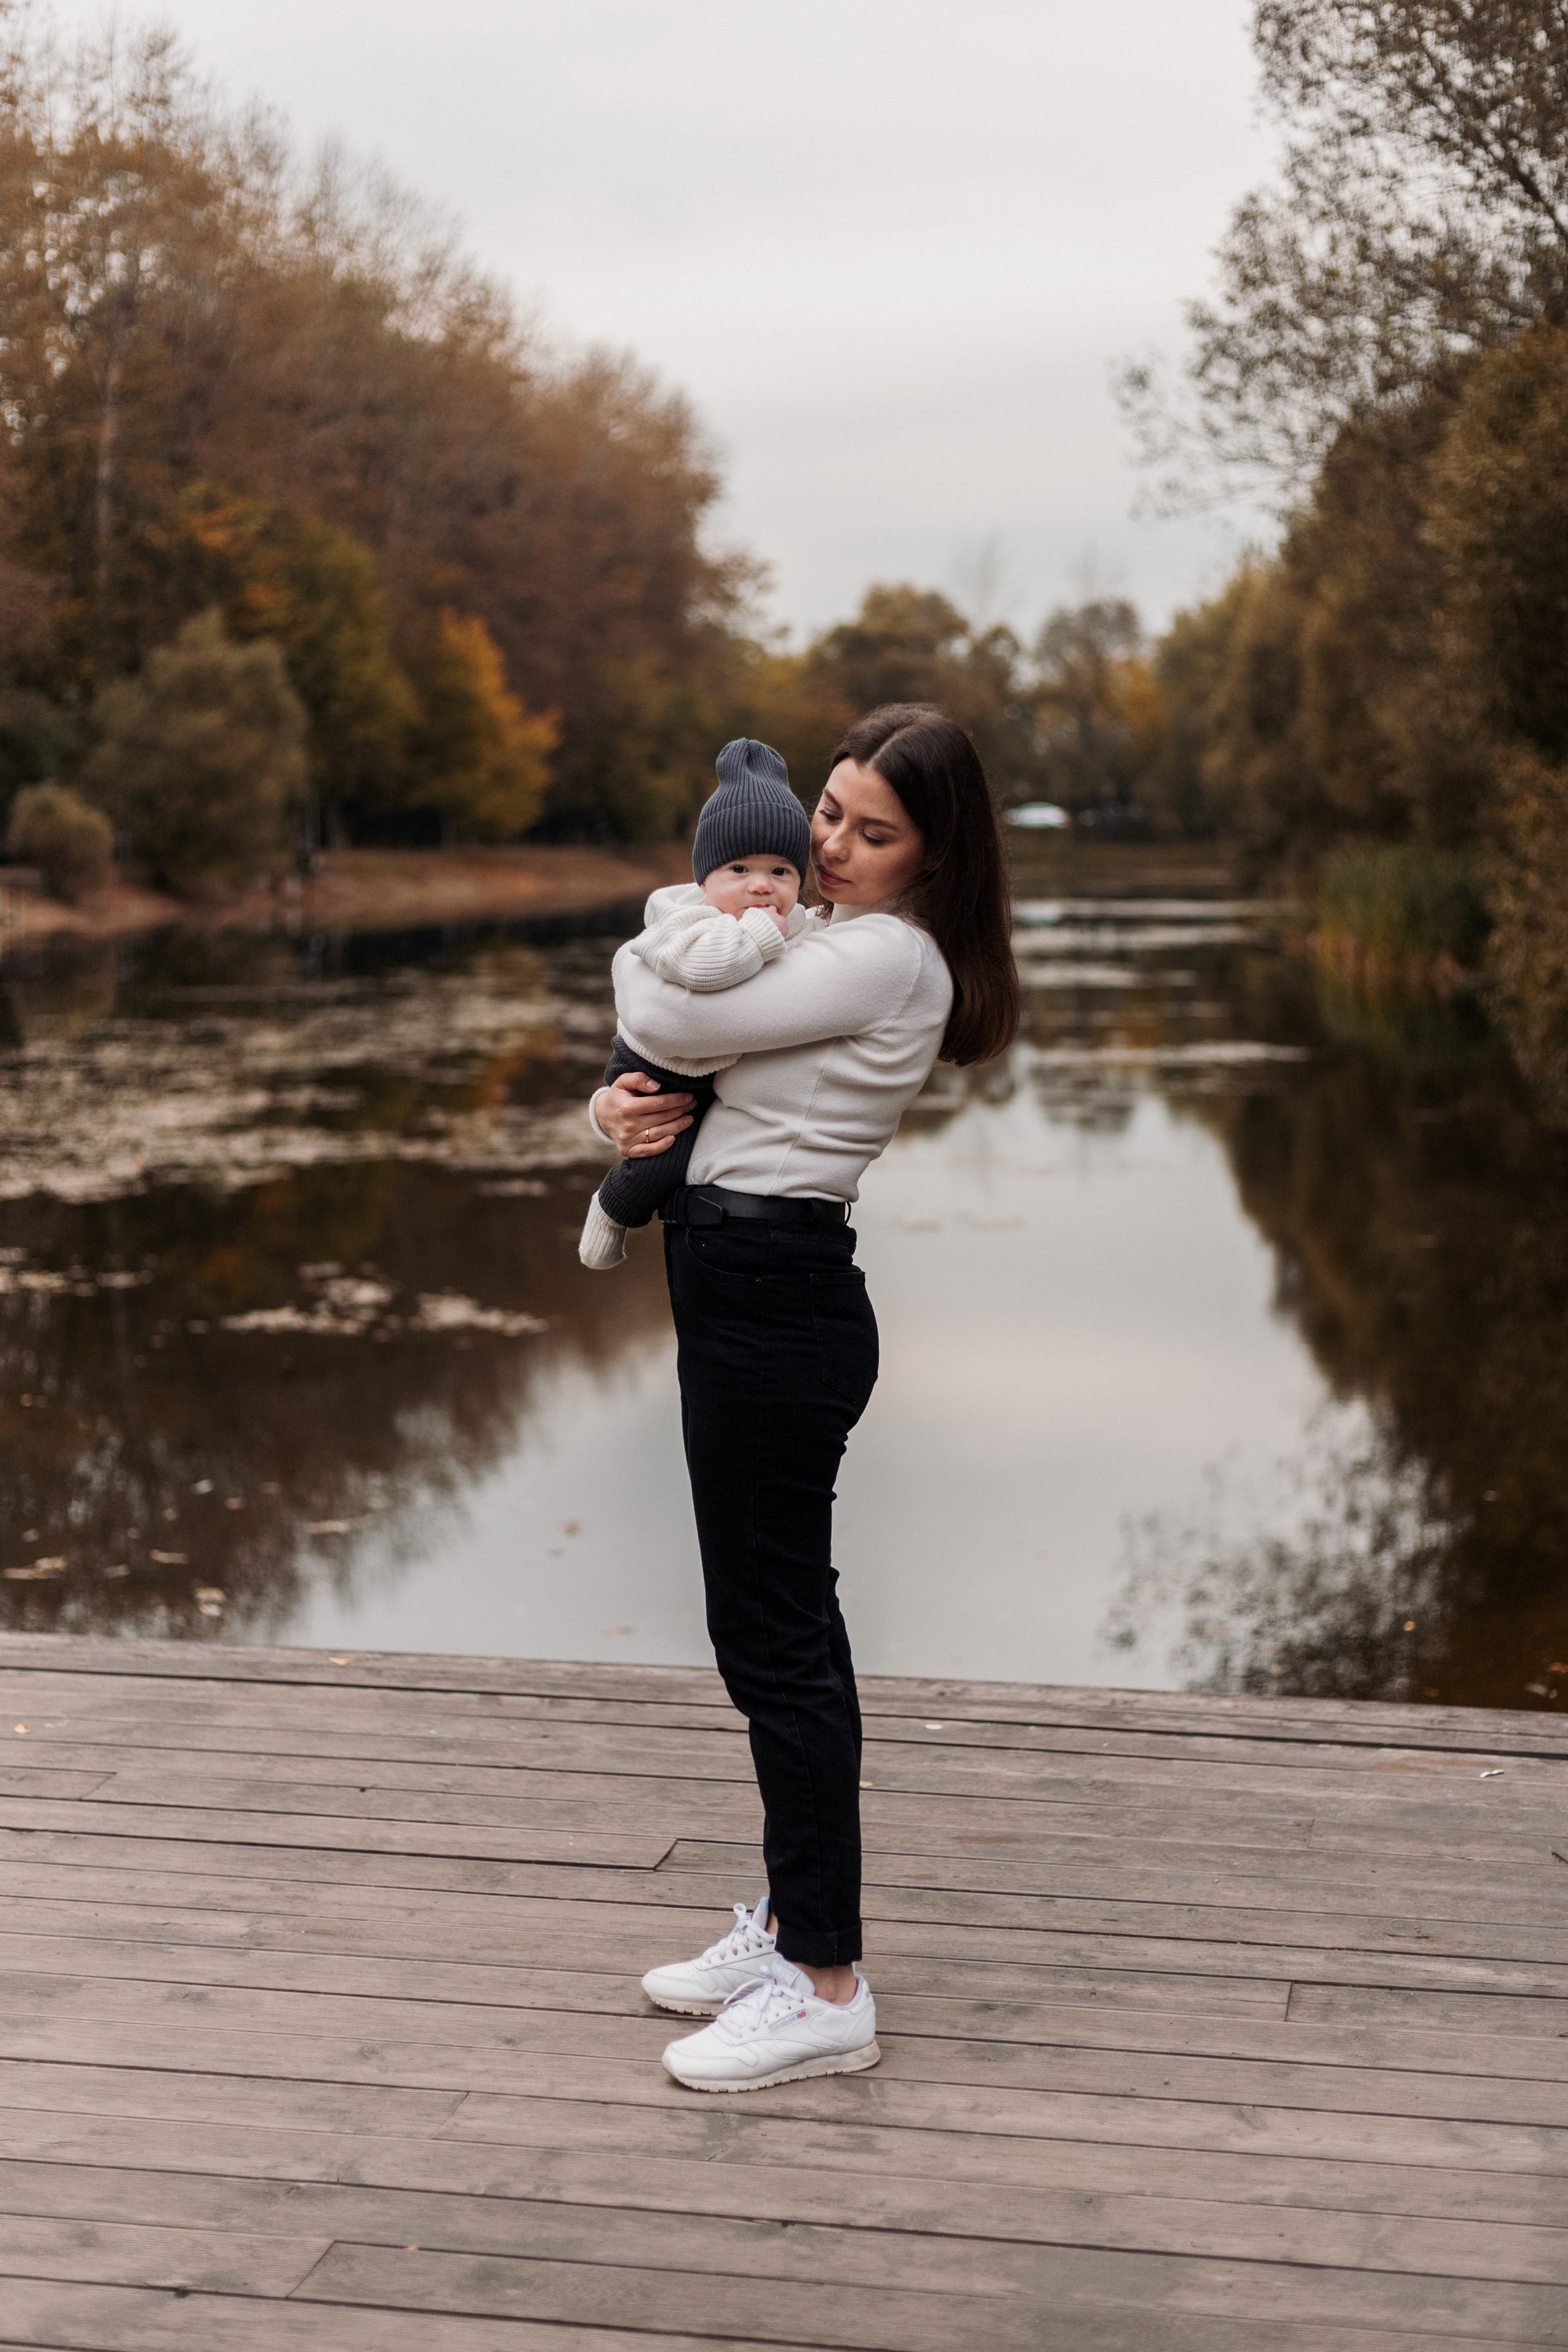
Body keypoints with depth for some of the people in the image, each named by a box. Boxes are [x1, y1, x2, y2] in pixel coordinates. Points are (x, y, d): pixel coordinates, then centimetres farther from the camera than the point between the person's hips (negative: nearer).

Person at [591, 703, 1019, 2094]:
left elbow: (663, 1016, -18)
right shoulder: (833, 943, 16)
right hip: (758, 1290, 10)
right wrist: (624, 1107, -6)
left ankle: (827, 1992, 3)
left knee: (773, 1641, -5)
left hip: (771, 1300, -10)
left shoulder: (883, 956, -15)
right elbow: (669, 1052, 17)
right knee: (787, 1626, 16)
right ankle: (794, 1927, 29)